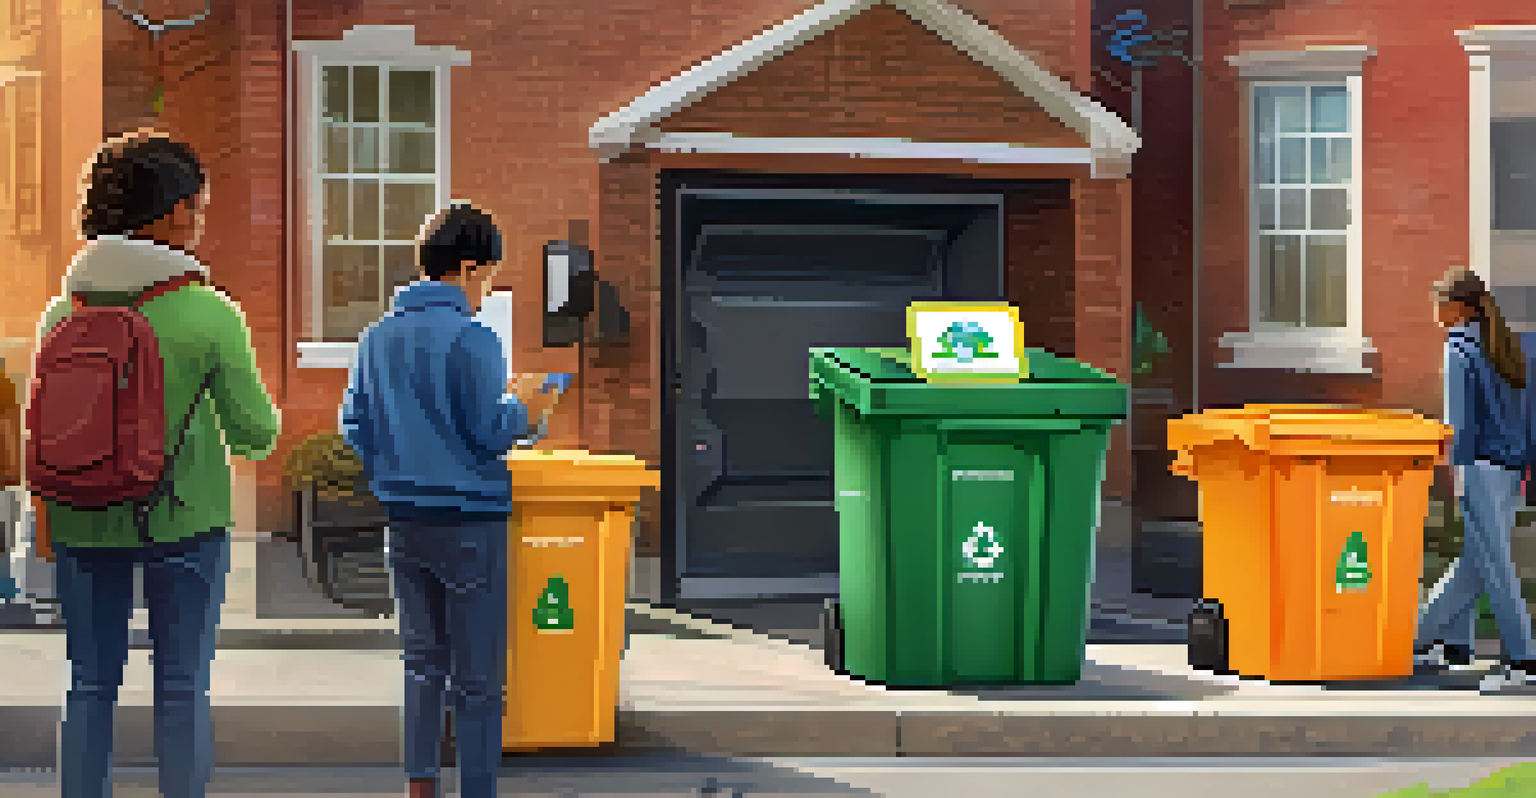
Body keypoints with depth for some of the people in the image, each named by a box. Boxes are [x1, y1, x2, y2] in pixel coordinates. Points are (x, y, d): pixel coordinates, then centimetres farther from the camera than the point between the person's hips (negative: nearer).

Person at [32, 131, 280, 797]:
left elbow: (40, 425, 4)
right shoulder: (209, 315, -11)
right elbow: (255, 432, -6)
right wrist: (254, 435, 18)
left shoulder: (67, 310, -2)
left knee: (90, 688, 10)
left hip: (85, 523, 3)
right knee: (182, 687, 6)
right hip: (185, 518, -3)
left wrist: (42, 509, 17)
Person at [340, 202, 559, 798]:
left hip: (404, 518, 6)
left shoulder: (378, 336, 6)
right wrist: (522, 406, 5)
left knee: (423, 660, 16)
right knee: (478, 676, 1)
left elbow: (354, 428, 10)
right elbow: (490, 433, -15)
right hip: (469, 520, -6)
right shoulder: (471, 339, -13)